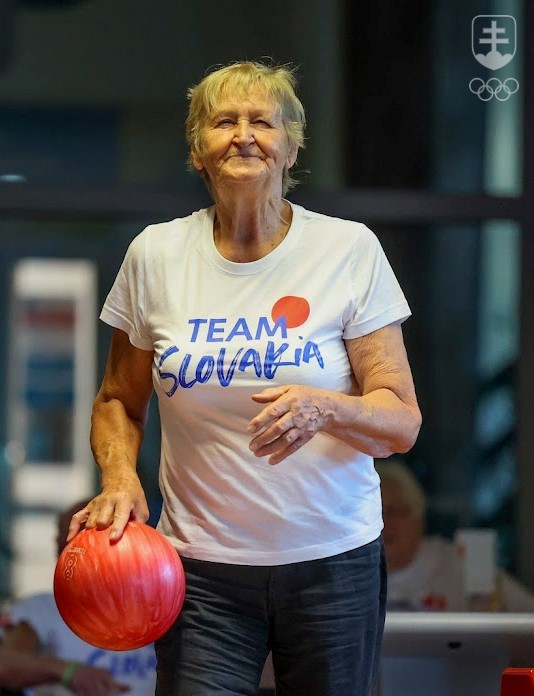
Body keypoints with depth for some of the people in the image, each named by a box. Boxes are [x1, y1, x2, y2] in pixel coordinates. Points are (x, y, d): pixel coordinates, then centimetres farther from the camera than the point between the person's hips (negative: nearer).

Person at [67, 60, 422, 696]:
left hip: (335, 559, 0)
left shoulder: (350, 248, -4)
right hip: (200, 566, 0)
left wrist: (324, 409, -26)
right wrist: (119, 478, -8)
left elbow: (402, 423, -5)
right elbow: (119, 401, 12)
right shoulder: (154, 255, 1)